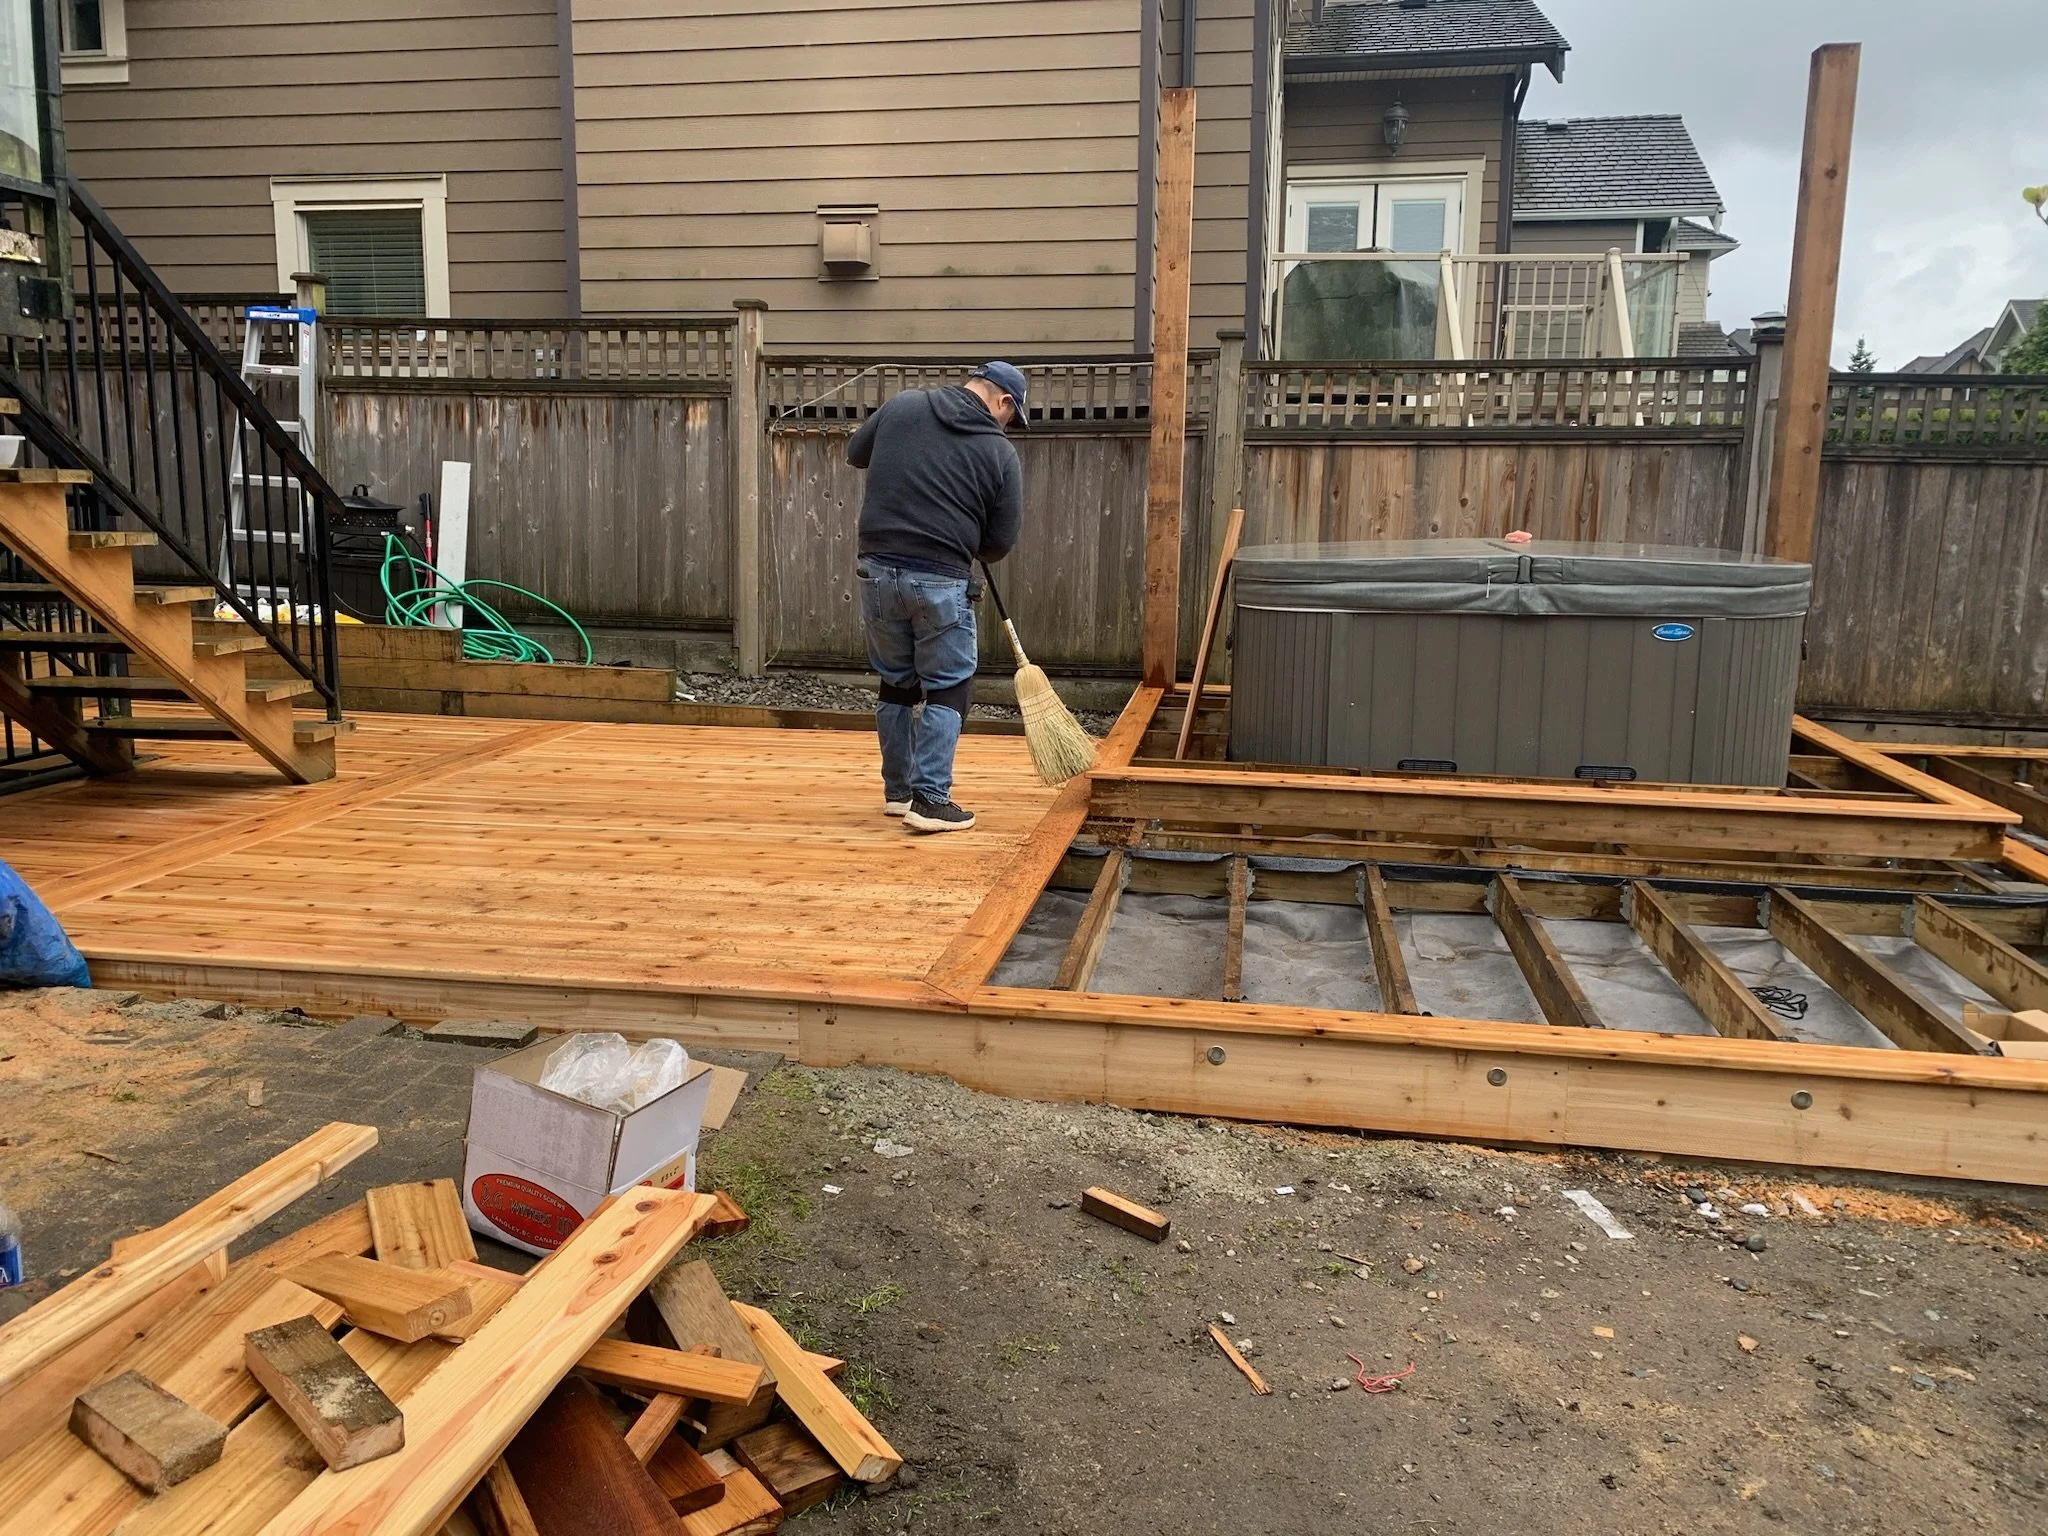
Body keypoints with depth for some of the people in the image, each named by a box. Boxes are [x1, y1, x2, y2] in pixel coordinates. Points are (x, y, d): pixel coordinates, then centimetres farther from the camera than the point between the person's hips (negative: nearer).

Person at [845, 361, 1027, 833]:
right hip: (941, 581, -4)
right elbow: (1001, 541, 2)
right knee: (947, 689, 7)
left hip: (877, 570, 4)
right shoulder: (1000, 452, -1)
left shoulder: (903, 404, 6)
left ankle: (897, 790, 26)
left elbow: (855, 453, 19)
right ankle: (931, 800, 1)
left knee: (896, 683, 18)